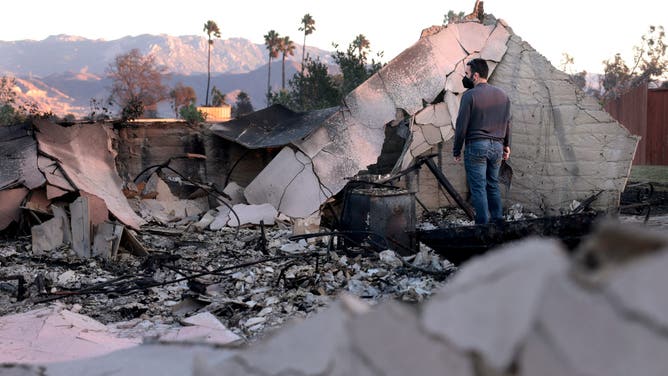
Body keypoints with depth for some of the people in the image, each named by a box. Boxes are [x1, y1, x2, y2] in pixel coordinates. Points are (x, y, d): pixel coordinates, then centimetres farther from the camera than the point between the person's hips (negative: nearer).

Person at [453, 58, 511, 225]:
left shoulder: (470, 95, -10)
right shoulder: (502, 94, 10)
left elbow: (462, 125, -9)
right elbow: (507, 122, 16)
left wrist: (456, 150, -2)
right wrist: (506, 145, 25)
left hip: (476, 146, -6)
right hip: (497, 146, 6)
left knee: (478, 187, -2)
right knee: (493, 185, 16)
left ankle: (483, 225, -2)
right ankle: (498, 220, 15)